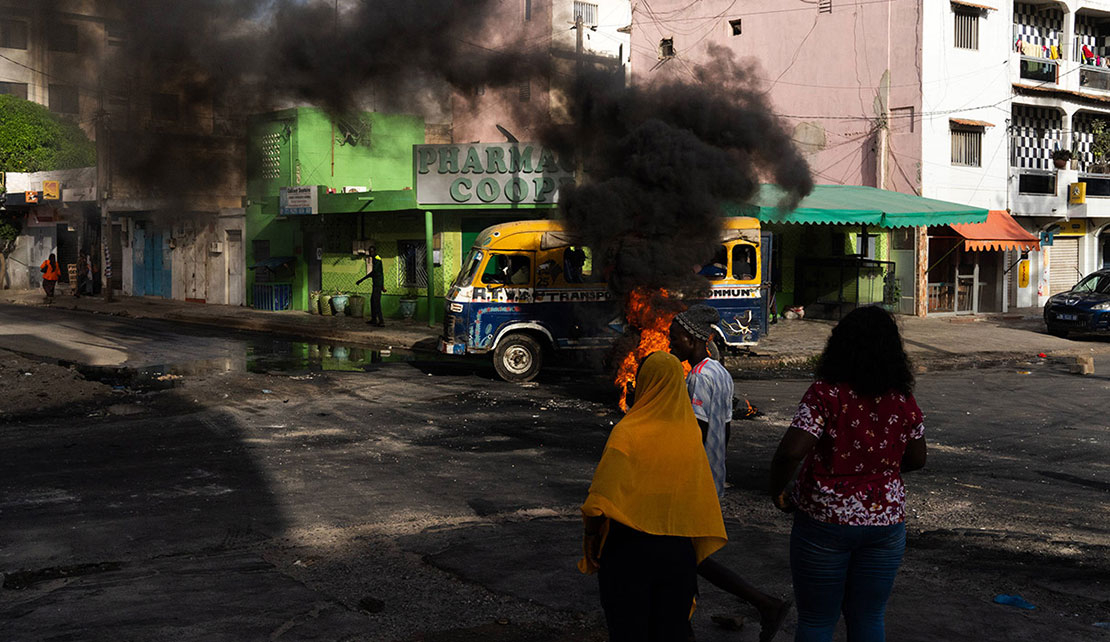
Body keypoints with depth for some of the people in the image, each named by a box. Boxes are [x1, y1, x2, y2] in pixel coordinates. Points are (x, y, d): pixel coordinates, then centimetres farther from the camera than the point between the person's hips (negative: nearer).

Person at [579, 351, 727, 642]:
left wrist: (590, 536, -7)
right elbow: (703, 500, 3)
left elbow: (602, 496, -19)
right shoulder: (690, 436, -1)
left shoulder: (628, 432, -14)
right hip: (677, 551, 4)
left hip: (629, 546, -4)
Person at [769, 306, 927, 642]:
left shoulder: (826, 393, -16)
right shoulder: (904, 400, -2)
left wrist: (778, 492, -8)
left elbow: (790, 452, -25)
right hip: (886, 520, 4)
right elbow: (916, 459, 10)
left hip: (825, 523, -4)